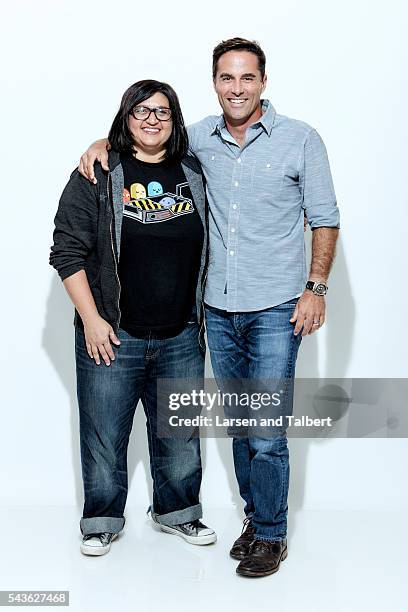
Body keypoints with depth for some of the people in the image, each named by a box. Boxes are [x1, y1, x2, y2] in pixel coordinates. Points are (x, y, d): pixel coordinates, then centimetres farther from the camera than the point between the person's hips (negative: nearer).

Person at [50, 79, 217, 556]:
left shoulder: (193, 175, 8)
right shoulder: (97, 176, -4)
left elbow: (204, 251, 17)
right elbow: (68, 251, -7)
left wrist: (202, 315, 14)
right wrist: (91, 319, -12)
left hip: (181, 338, 4)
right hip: (112, 336, -3)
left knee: (180, 434, 15)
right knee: (105, 435, 8)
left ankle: (176, 512, 36)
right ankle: (102, 521, 28)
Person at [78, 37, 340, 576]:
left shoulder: (301, 139, -4)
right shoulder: (201, 138, 5)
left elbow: (324, 218, 0)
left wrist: (316, 287, -7)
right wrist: (106, 142, 2)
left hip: (274, 310, -4)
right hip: (218, 309, 4)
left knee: (266, 431, -3)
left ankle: (271, 534, 15)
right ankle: (256, 514, 32)